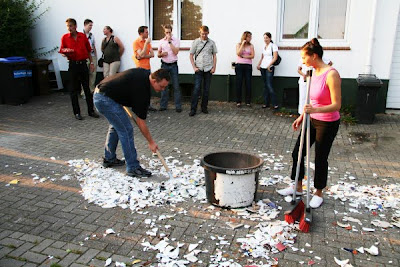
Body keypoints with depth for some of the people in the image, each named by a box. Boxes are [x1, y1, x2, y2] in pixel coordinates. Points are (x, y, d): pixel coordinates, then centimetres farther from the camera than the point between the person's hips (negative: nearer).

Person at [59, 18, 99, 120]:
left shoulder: (83, 36, 5)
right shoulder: (64, 37, 0)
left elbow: (88, 50, 13)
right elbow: (62, 52, 2)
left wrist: (91, 62, 8)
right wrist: (65, 53, -20)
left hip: (83, 64, 2)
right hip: (73, 65, -2)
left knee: (87, 88, 6)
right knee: (74, 90, 2)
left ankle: (91, 110, 14)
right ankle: (77, 112, 10)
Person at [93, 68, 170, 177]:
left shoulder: (145, 73, 2)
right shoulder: (142, 90, -21)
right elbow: (140, 122, -15)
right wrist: (151, 142, -7)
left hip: (99, 93, 10)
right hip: (106, 99, -10)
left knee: (116, 126, 22)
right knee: (126, 130, -8)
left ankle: (109, 158, 34)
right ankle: (133, 167, 0)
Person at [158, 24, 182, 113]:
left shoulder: (176, 40, 0)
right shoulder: (161, 41, 8)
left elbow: (176, 52, -13)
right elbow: (158, 54, 12)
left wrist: (170, 41, -14)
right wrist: (162, 54, -10)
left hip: (173, 65, -2)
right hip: (164, 65, 3)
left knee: (176, 86, -3)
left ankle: (178, 106, 1)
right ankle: (163, 105, 13)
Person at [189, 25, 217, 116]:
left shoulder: (211, 43, 6)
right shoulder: (196, 42, 2)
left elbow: (214, 55, 10)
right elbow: (191, 55, 5)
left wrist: (214, 67, 2)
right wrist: (194, 67, -3)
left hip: (208, 69, 2)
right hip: (199, 69, -2)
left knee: (206, 89, 6)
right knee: (197, 88, -7)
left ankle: (204, 107, 18)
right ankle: (193, 109, -3)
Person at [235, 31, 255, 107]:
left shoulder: (251, 46, 9)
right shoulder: (238, 45, 6)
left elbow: (252, 56, 0)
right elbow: (238, 54, -10)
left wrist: (243, 56, -10)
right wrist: (242, 44, -10)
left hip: (248, 66, 1)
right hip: (239, 65, -1)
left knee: (248, 83, -1)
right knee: (239, 83, -1)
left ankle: (248, 101, 5)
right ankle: (238, 101, 5)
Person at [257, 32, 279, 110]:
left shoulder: (273, 46, -2)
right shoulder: (264, 47, 17)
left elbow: (275, 58, -10)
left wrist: (269, 65, -17)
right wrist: (259, 65, 6)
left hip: (269, 68, -7)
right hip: (263, 68, 7)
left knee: (269, 85, -13)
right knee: (265, 86, 7)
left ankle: (275, 104, -9)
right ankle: (266, 103, 12)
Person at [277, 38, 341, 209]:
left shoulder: (331, 75, -21)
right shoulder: (314, 73, 4)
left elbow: (336, 105, -23)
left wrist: (315, 110, -37)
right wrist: (302, 116, 15)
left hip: (328, 124, -8)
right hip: (312, 120, 8)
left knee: (320, 159, 6)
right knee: (297, 153, 12)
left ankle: (318, 193, 28)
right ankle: (298, 187, 30)